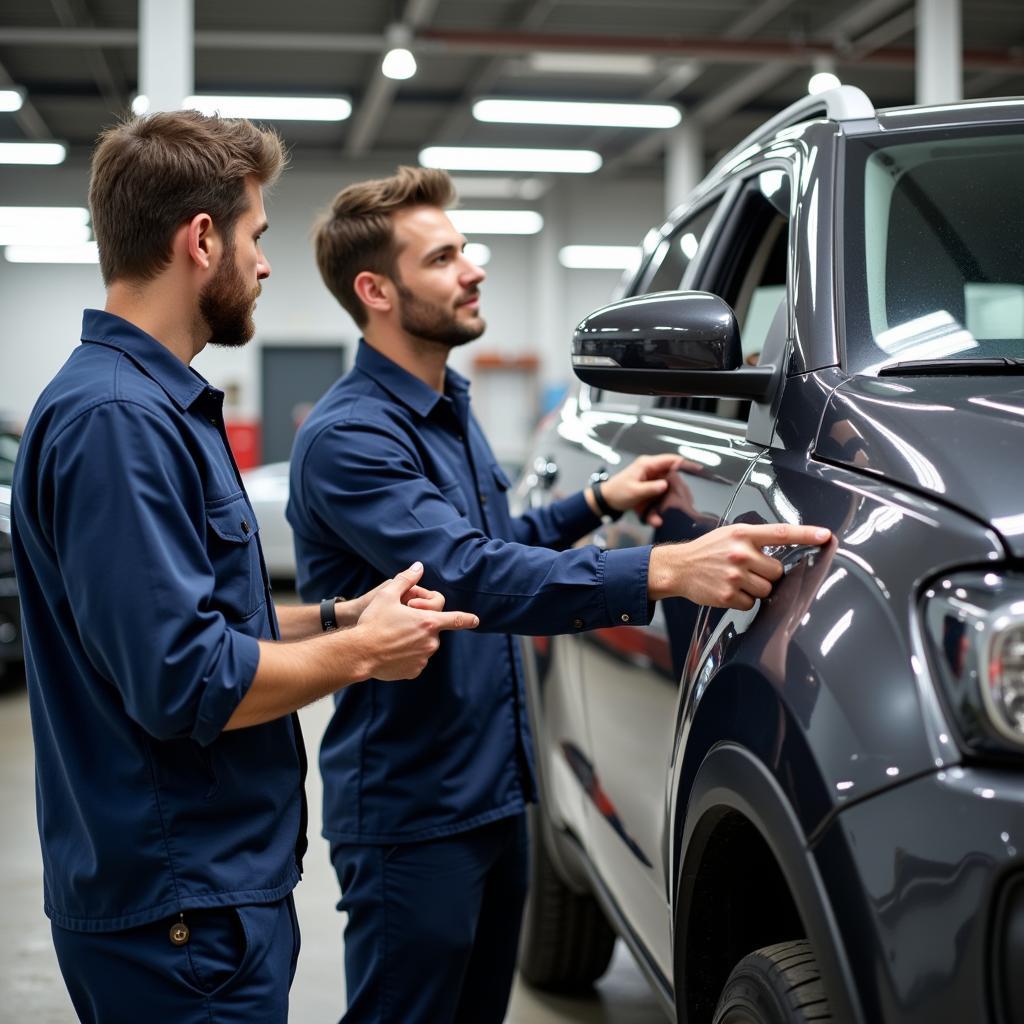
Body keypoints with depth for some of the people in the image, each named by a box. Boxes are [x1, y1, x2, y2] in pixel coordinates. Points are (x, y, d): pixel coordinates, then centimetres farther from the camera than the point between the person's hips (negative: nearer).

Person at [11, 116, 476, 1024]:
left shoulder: (160, 403, 11)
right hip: (179, 909, -10)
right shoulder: (118, 419, -21)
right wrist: (359, 654, -12)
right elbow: (184, 683, -25)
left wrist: (339, 617, 8)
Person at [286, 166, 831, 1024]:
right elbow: (466, 574, -34)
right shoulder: (348, 436, -20)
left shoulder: (452, 409, 12)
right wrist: (664, 570, -42)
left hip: (493, 792, 9)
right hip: (410, 812, -9)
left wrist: (600, 503, 15)